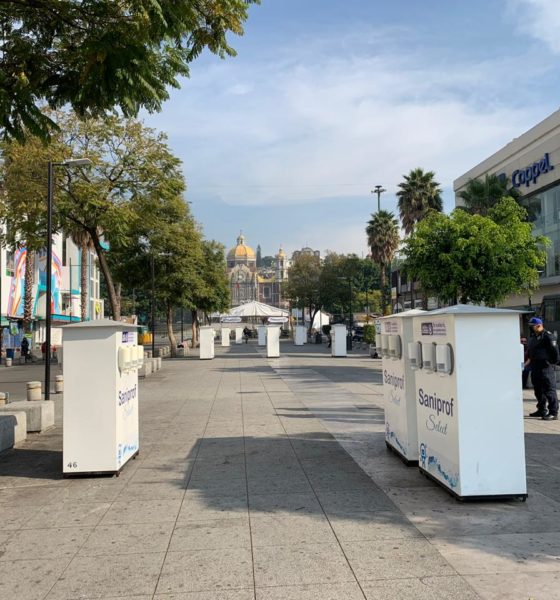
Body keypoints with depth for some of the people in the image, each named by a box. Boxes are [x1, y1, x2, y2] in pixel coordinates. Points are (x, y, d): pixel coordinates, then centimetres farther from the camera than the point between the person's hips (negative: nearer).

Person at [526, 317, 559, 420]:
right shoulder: (533, 336, 16)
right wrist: (529, 360, 19)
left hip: (545, 367, -10)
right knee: (538, 390, 16)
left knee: (549, 390, -7)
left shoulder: (548, 336, -12)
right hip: (535, 367, 10)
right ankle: (542, 410, 27)